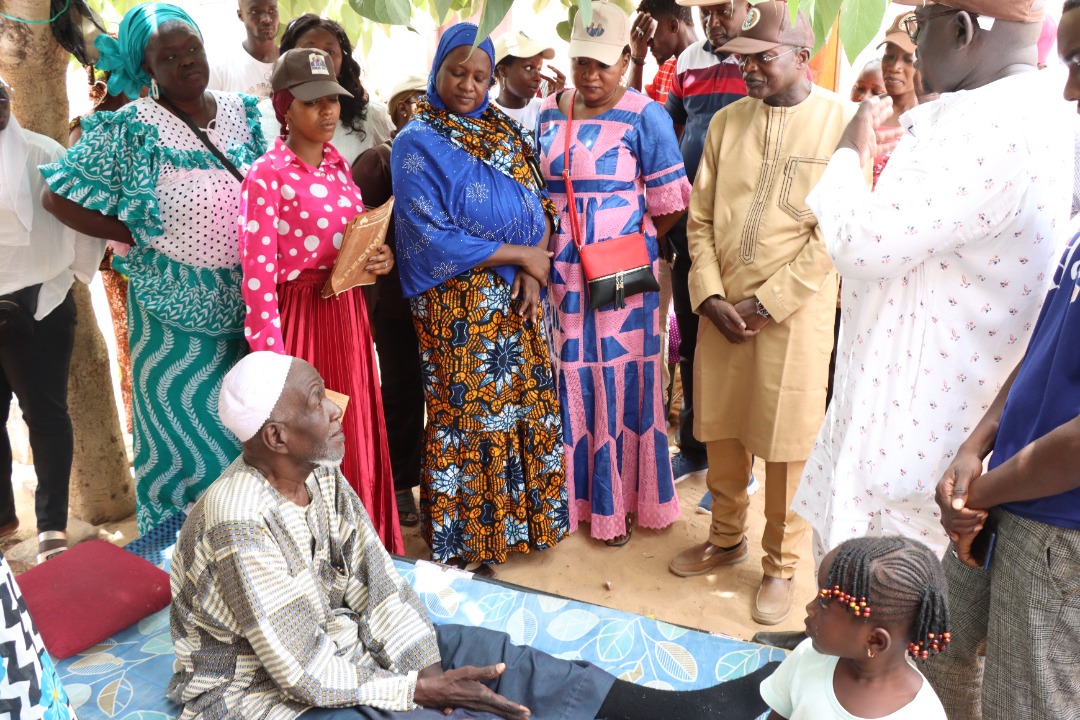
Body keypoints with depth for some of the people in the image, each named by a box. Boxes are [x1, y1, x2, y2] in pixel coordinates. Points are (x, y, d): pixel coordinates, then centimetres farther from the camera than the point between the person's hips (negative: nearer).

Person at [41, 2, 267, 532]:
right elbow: (57, 197, -5)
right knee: (181, 431, 6)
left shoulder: (242, 113, 5)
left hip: (248, 302, 4)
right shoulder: (128, 129, -8)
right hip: (175, 308, -4)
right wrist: (135, 236, -9)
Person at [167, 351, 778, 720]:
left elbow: (376, 581, -3)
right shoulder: (240, 520, -30)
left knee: (488, 652, -7)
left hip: (335, 641, 8)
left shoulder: (322, 477, -5)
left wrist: (428, 668, -15)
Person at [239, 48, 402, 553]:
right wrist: (274, 358, -19)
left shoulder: (340, 166, 10)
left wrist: (380, 259, -3)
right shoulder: (266, 176, -12)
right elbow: (258, 276, -16)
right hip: (300, 317, -7)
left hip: (348, 313, 7)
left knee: (356, 437, 15)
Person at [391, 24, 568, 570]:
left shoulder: (503, 130, 10)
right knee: (469, 414, 3)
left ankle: (527, 516, 28)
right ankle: (467, 537, 20)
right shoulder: (417, 144, -8)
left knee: (529, 405, 10)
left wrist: (534, 270, -10)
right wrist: (519, 254, -13)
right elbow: (432, 238, -16)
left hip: (519, 299, 6)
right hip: (460, 306, -5)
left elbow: (539, 203, 8)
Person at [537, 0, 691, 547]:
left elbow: (669, 203, -7)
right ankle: (573, 494, 27)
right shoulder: (549, 113, 9)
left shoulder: (643, 116, -7)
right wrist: (550, 242, 6)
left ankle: (618, 501, 18)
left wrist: (626, 238, 1)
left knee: (621, 382, 3)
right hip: (561, 272, 5)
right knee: (570, 383, 10)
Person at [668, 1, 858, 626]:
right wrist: (711, 296, -6)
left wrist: (767, 303, -13)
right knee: (721, 431, 13)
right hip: (722, 306, 4)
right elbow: (701, 218, 7)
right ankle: (727, 538, 34)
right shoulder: (726, 121, 8)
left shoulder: (845, 121, -5)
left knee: (786, 443, 4)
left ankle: (782, 563, 23)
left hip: (796, 309, -4)